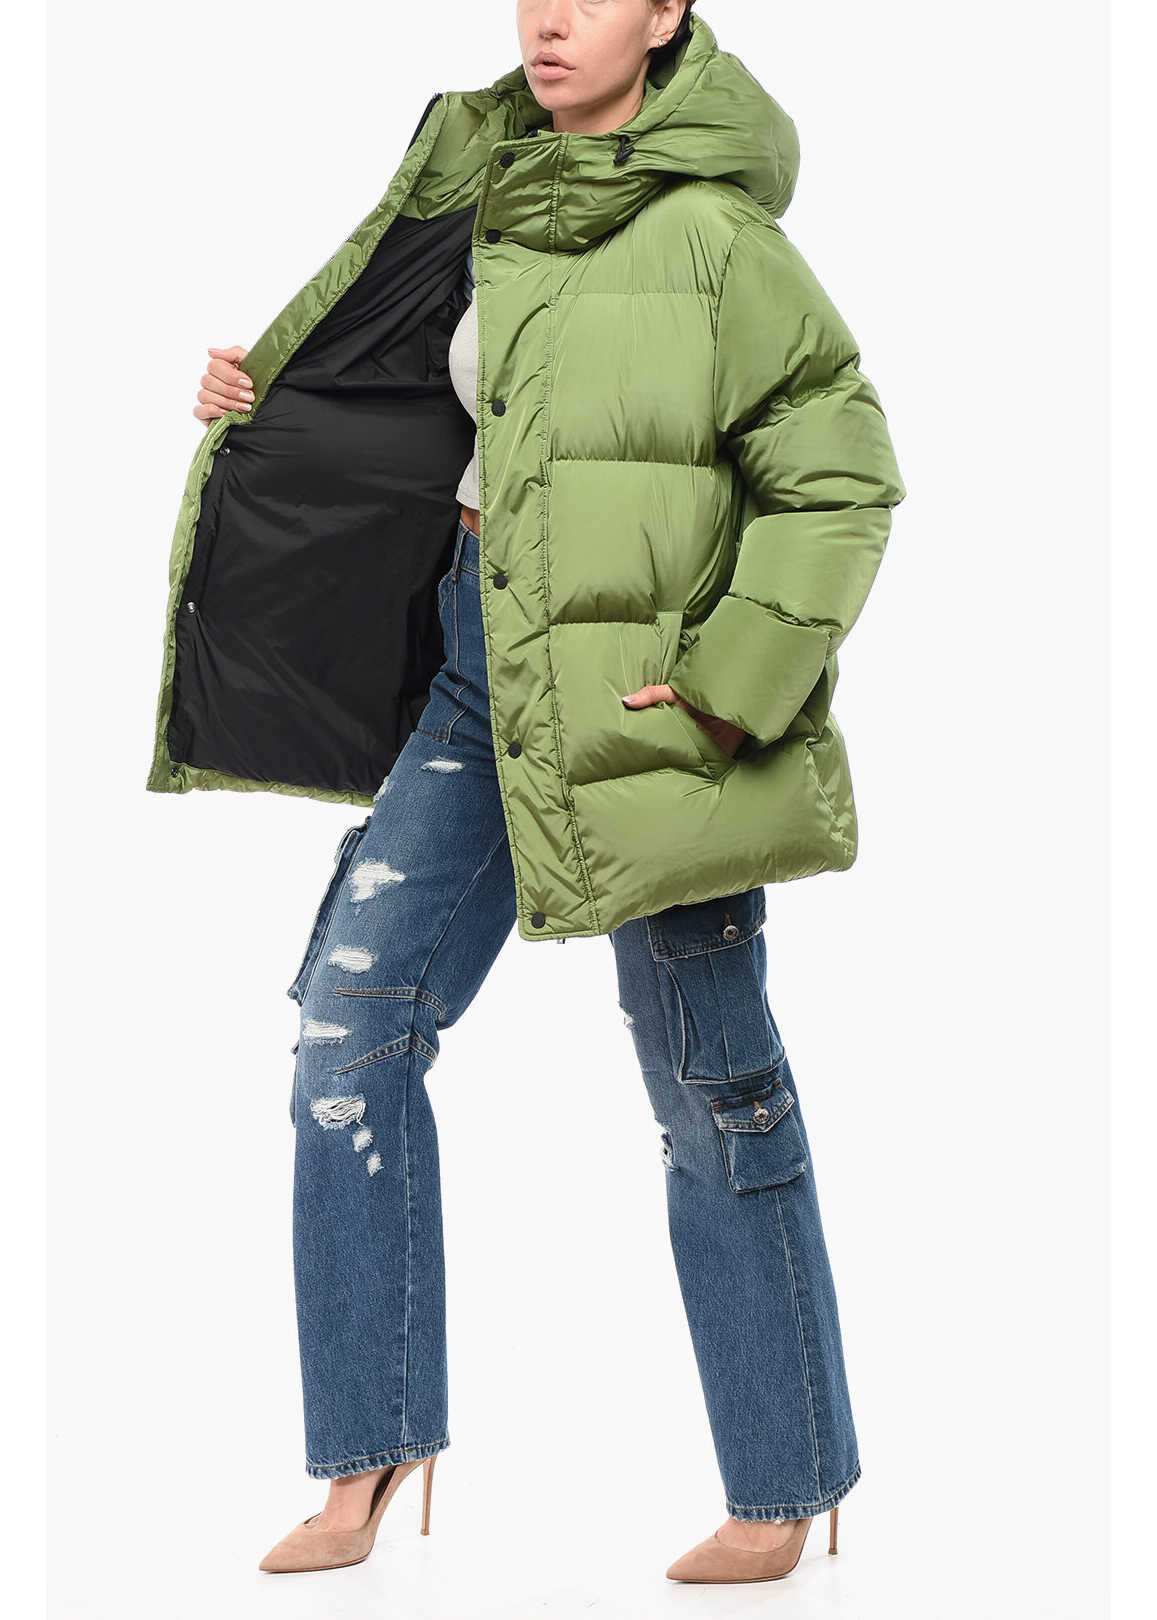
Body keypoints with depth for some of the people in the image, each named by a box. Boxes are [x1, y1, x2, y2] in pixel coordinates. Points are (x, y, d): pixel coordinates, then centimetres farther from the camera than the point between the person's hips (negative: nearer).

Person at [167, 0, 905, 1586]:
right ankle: (370, 1459, 15)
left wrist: (729, 683, -18)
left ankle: (787, 1487, 19)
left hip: (645, 686, -7)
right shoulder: (491, 193, 9)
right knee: (352, 1021, 4)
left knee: (711, 1085, 3)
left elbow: (839, 477, -13)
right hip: (485, 655, 7)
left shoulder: (713, 232, -13)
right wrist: (271, 403, 9)